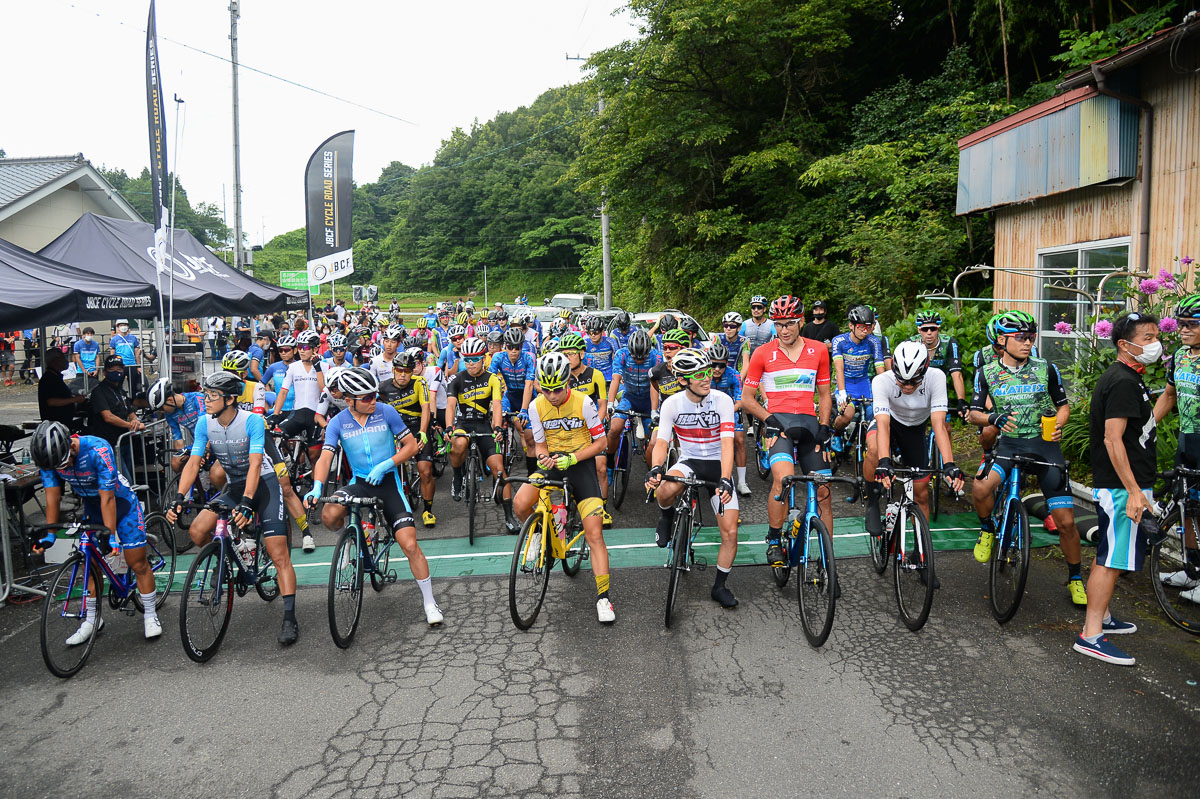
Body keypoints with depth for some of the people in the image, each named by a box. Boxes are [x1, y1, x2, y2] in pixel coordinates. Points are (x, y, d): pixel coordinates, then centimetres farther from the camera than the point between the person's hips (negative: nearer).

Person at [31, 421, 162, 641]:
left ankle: (150, 614, 10)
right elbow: (53, 497, -10)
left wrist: (110, 535, -31)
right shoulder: (49, 457, -18)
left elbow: (107, 498, -32)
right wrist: (49, 534, -12)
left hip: (121, 504, -5)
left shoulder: (98, 451, -34)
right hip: (92, 509, 5)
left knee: (138, 563, -3)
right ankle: (92, 620, 19)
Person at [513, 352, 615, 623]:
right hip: (553, 462, 3)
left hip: (581, 464, -2)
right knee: (520, 503, -26)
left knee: (594, 534, -10)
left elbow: (600, 442, -7)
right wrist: (543, 457, -19)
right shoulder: (537, 406, -5)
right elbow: (540, 444, 6)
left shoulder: (583, 403, -13)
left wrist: (573, 458, -22)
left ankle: (603, 596, 0)